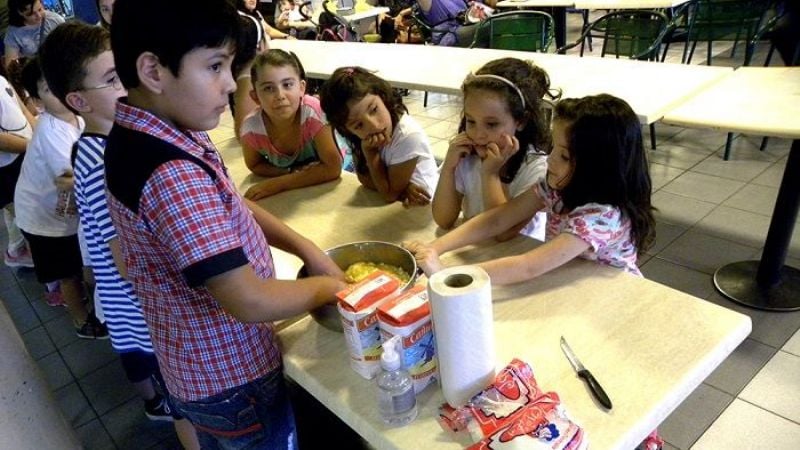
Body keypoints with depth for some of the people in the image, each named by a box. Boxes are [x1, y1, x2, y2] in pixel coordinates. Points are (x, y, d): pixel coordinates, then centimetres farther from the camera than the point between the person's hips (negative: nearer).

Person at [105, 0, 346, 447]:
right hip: (233, 378, -8)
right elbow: (250, 301, -34)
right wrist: (330, 286, -16)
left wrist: (307, 248, -2)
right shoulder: (170, 174, -34)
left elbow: (227, 206, 8)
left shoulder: (147, 133, -3)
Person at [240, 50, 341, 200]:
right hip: (287, 193, 2)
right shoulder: (251, 127, -24)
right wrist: (291, 172, -23)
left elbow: (333, 168, -29)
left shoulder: (313, 111, -32)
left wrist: (279, 183, -31)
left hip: (324, 186, -1)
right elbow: (255, 165, -4)